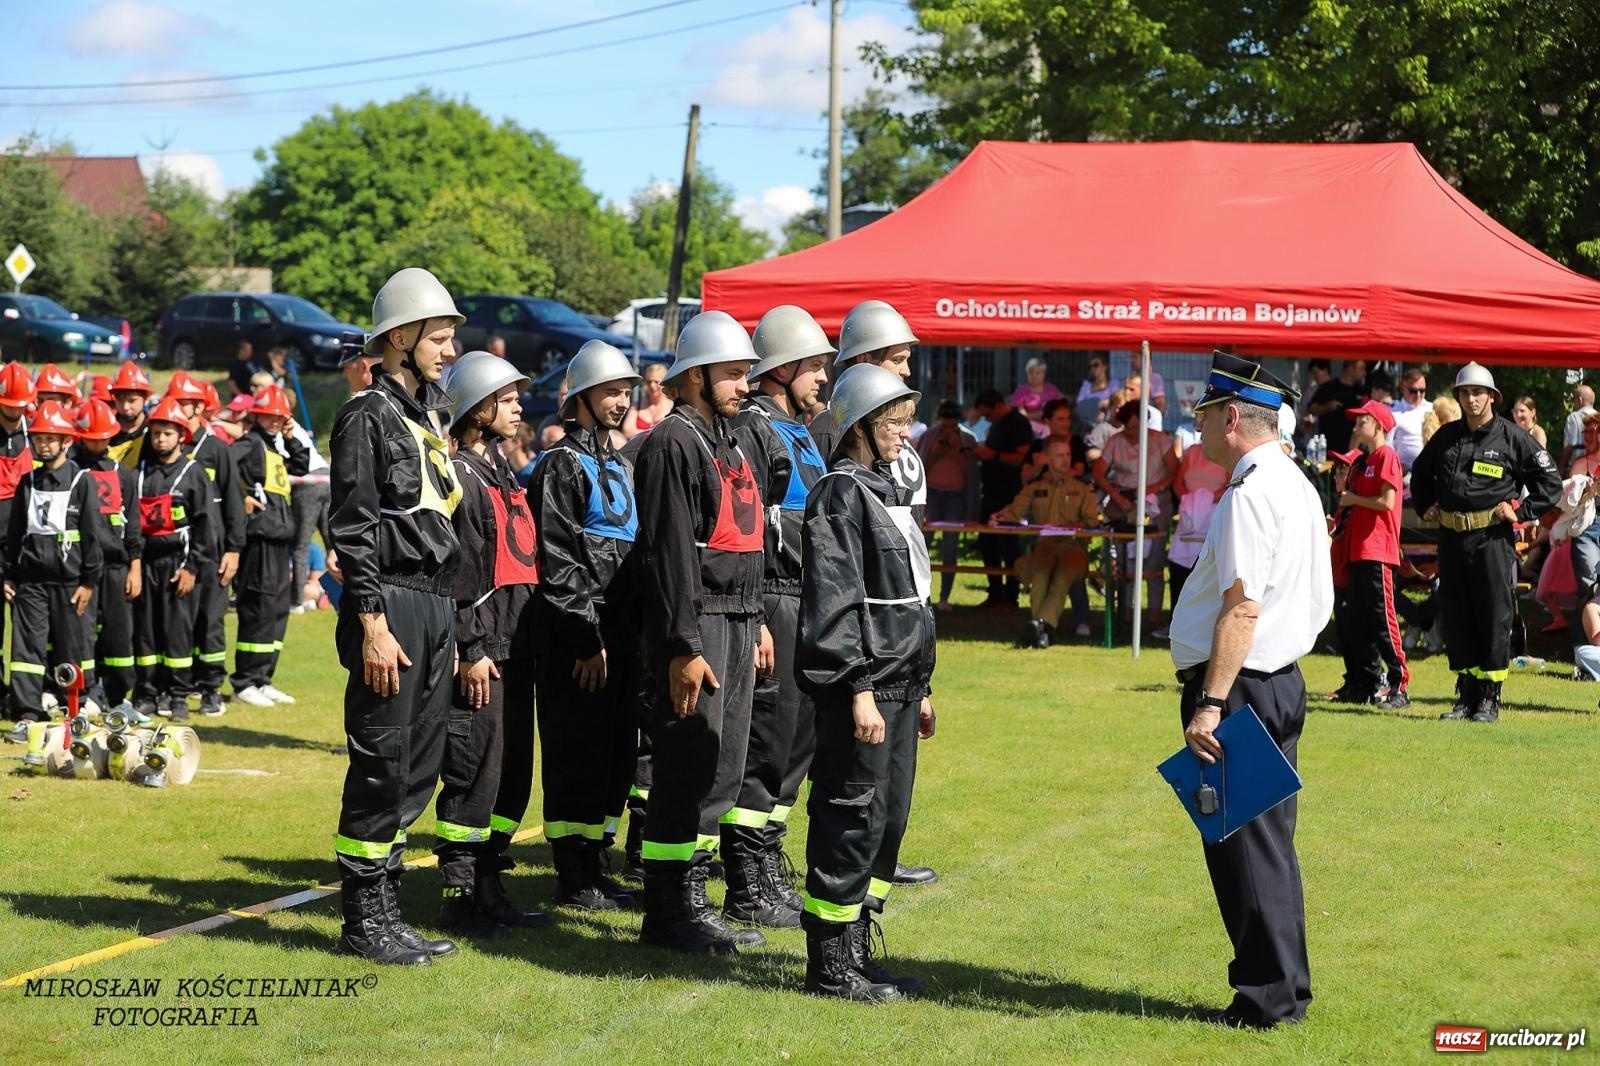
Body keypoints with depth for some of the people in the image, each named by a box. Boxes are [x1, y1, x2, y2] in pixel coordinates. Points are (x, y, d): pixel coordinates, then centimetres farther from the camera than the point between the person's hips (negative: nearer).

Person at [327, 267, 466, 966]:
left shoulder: (430, 414, 18)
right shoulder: (368, 416, -9)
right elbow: (352, 528, -15)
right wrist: (373, 625, -20)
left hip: (437, 605, 9)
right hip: (391, 602, -9)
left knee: (418, 769, 11)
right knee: (381, 768, -5)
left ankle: (385, 906, 19)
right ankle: (363, 919, 2)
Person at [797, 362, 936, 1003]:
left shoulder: (883, 491, 18)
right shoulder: (840, 494, -11)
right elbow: (834, 601, -18)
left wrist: (918, 689, 23)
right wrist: (859, 690, -22)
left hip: (898, 686, 10)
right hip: (862, 687, -10)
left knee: (888, 819, 13)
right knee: (852, 822, -6)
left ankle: (856, 954, 21)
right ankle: (829, 967, 1)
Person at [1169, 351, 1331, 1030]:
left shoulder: (1250, 495, -17)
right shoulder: (1298, 488, 15)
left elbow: (1243, 609, -24)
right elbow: (1319, 604, 19)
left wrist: (1210, 705, -25)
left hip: (1240, 687, -10)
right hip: (1283, 681, 10)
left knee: (1241, 843, -3)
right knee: (1267, 841, 16)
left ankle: (1267, 999, 2)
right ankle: (1284, 989, 23)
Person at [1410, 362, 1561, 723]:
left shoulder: (1511, 436, -2)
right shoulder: (1446, 436, 12)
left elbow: (1550, 482, 2)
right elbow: (1420, 473, 31)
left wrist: (1521, 511, -5)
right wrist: (1425, 507, 18)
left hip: (1493, 537, -5)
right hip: (1451, 535, 5)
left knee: (1494, 617, -3)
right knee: (1456, 616, 6)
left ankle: (1490, 698, 2)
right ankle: (1466, 696, 13)